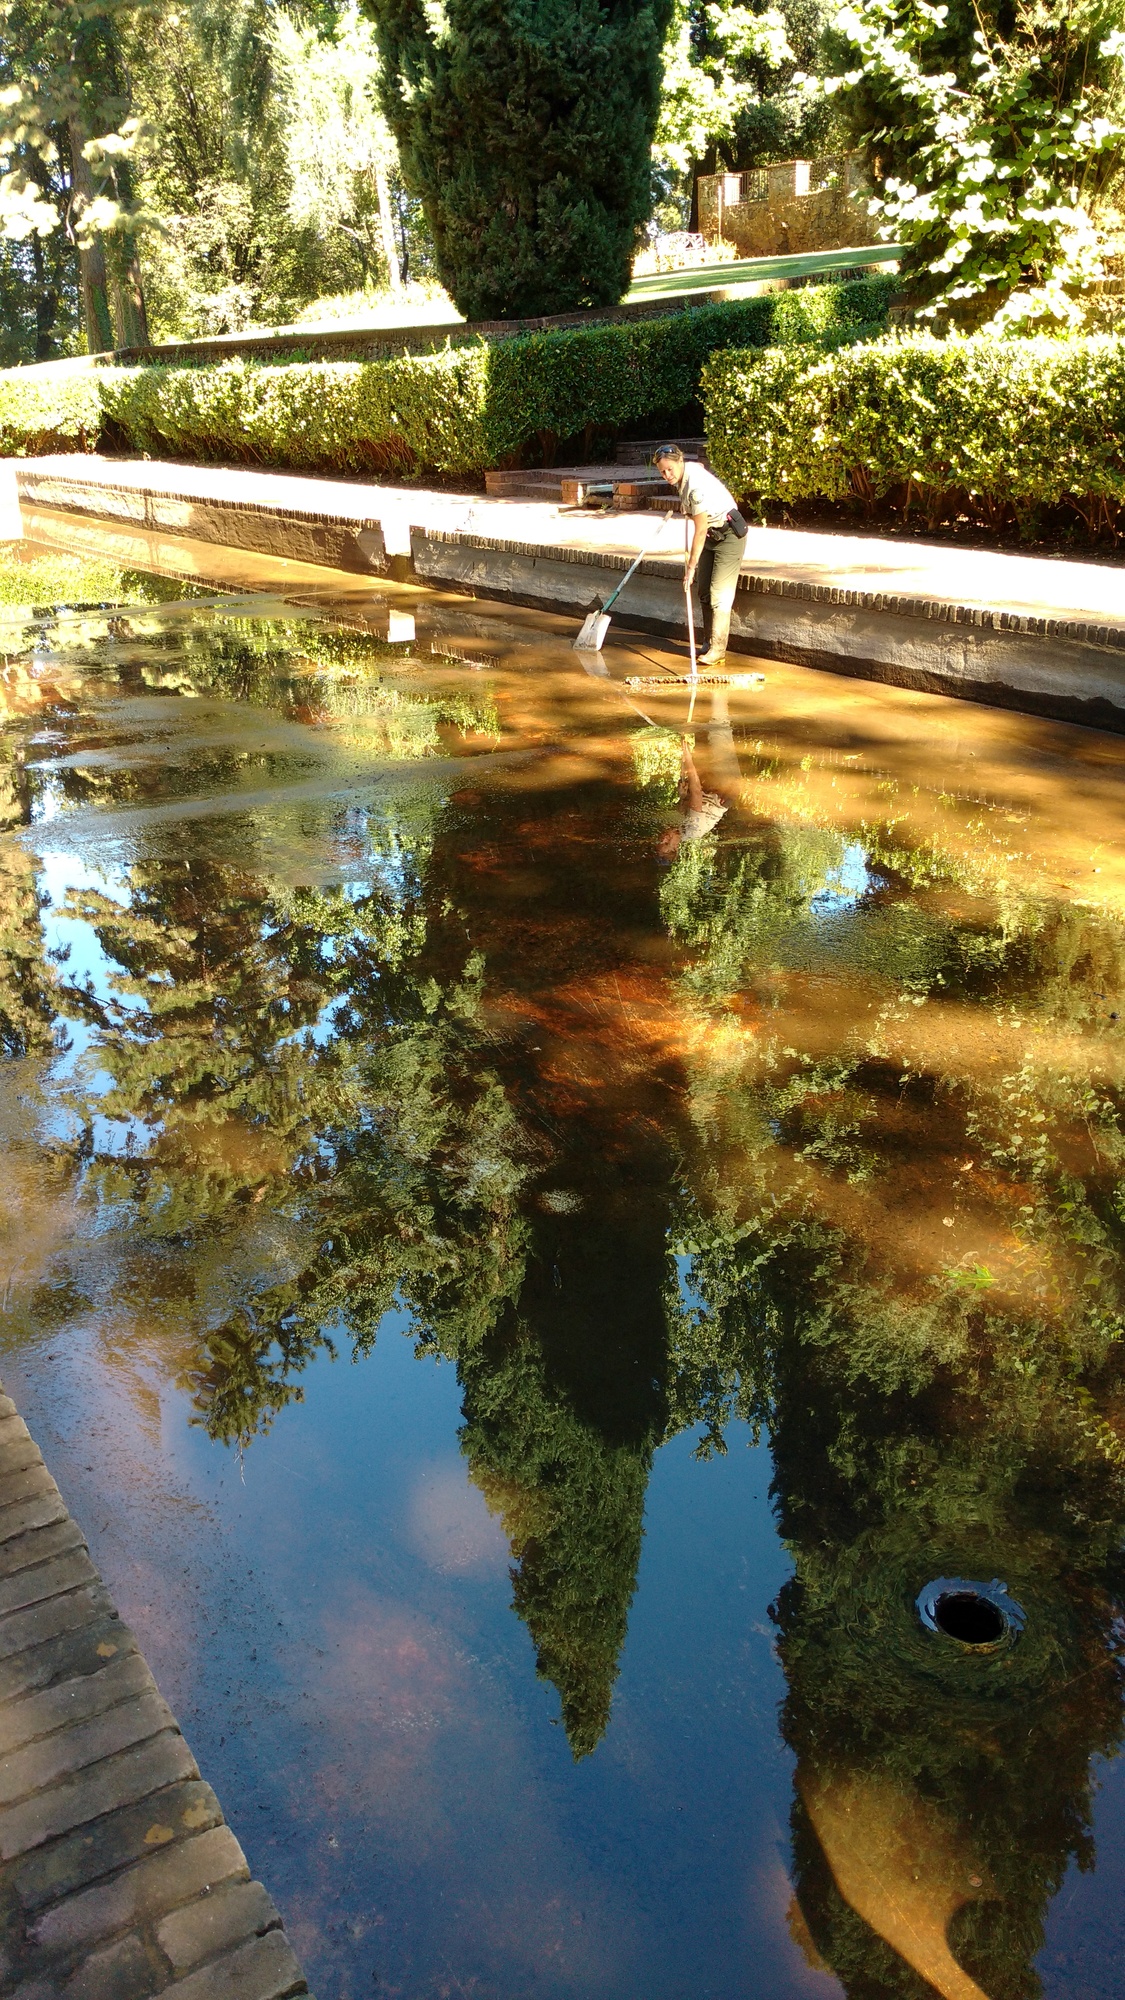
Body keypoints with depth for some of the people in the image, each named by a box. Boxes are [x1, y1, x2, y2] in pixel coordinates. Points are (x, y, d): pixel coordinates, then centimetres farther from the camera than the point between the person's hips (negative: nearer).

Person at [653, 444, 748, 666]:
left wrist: (691, 566, -24)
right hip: (711, 534, 10)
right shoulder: (686, 469, -3)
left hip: (730, 535, -10)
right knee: (705, 593, 9)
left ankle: (717, 651, -12)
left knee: (719, 594, -13)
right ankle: (709, 643, 17)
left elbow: (700, 530, -28)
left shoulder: (696, 485, -30)